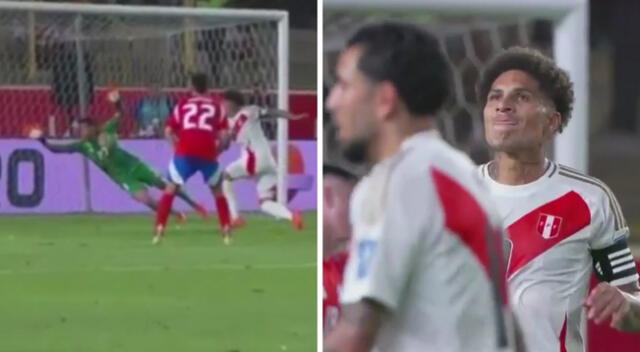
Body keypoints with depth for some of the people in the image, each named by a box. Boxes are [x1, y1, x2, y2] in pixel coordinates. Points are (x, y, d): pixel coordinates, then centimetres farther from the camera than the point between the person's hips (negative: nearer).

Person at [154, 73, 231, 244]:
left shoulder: (183, 105, 21)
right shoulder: (217, 106, 18)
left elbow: (168, 131, 13)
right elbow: (223, 134, 7)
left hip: (185, 151, 0)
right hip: (208, 152, 0)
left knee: (171, 188, 10)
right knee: (217, 190, 19)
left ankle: (159, 229, -3)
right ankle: (226, 231, 11)